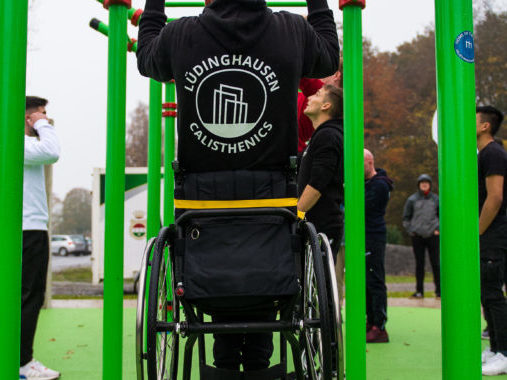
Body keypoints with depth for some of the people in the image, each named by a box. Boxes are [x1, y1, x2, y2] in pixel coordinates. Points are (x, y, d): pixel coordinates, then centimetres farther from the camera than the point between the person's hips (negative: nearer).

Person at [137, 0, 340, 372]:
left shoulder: (180, 34, -2)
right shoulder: (293, 30, -3)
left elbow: (146, 57, 21)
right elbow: (330, 56, 19)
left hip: (202, 189, 1)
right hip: (269, 188, 0)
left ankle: (227, 361, 22)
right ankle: (258, 361, 23)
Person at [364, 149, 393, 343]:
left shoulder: (379, 185, -12)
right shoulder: (367, 181, 18)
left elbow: (361, 208, -18)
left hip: (374, 238, -10)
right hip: (365, 237, 10)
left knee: (375, 283, -10)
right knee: (365, 282, 12)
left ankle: (380, 328, -8)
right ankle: (371, 322, 19)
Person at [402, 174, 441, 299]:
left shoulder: (436, 199, 6)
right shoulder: (412, 199, 3)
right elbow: (406, 218, 7)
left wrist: (438, 228, 1)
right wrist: (410, 230, -1)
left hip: (432, 235, 0)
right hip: (417, 236, 0)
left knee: (435, 263, -1)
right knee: (419, 264, 3)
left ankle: (439, 290, 4)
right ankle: (419, 290, 8)